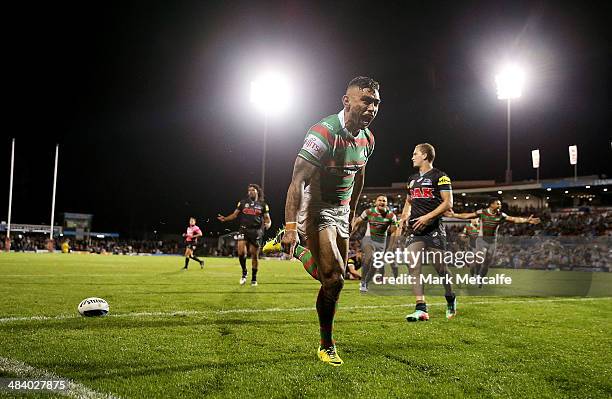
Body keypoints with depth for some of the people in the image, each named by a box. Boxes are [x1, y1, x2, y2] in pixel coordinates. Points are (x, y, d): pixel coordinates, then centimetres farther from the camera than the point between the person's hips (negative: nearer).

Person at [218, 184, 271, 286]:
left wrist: (268, 224, -16)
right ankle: (244, 273, 9)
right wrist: (225, 218, -7)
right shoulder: (243, 203, 11)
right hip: (244, 230, 0)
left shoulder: (263, 205, 9)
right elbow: (235, 215, 10)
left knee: (254, 255, 2)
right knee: (241, 252, -16)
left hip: (256, 231, 0)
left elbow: (267, 218, 7)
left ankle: (254, 278, 16)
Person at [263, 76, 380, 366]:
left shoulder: (367, 138, 2)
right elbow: (297, 182, -28)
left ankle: (290, 246, 29)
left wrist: (352, 214, 22)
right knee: (333, 278, -15)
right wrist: (290, 227, -34)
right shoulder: (324, 133, -23)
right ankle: (327, 345, 4)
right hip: (315, 208, -8)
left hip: (341, 210, 8)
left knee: (334, 280, 7)